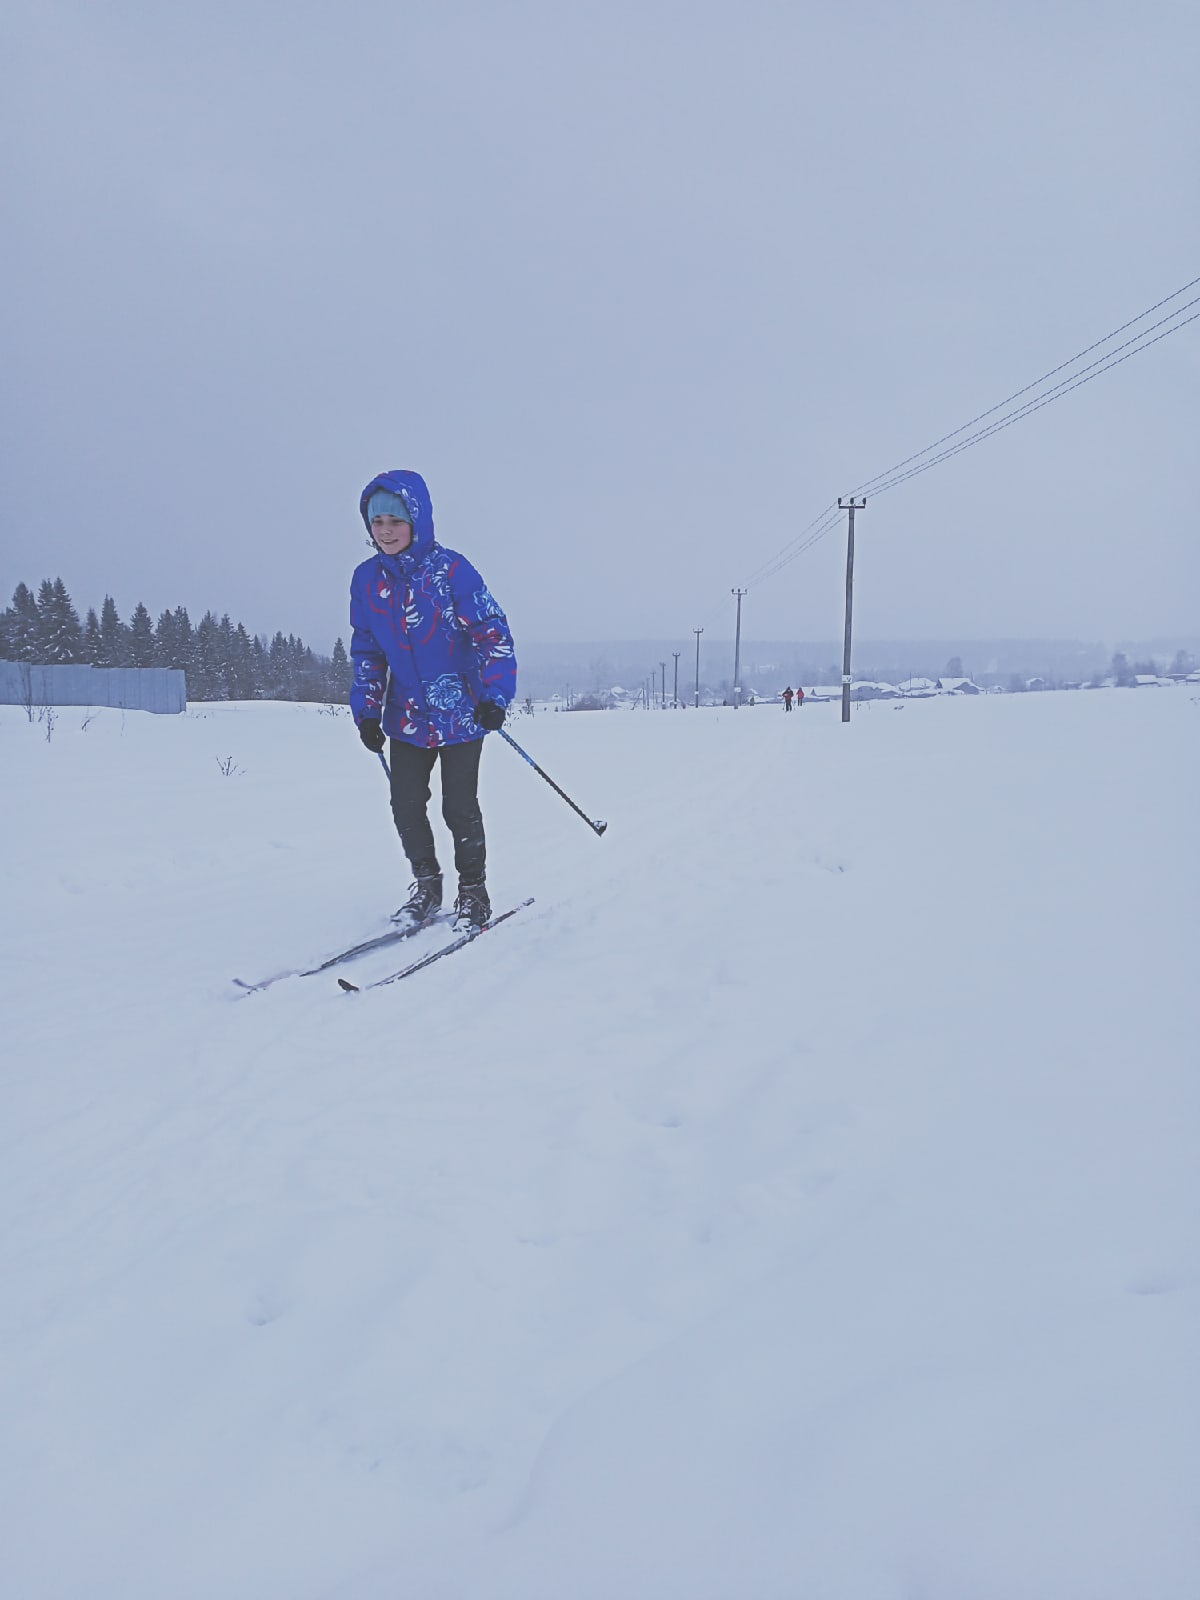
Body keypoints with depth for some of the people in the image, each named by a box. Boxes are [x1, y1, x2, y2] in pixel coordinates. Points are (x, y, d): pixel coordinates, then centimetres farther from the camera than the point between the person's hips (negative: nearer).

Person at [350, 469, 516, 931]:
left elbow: (493, 633, -12)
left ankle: (473, 892, 19)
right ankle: (426, 886, 25)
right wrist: (366, 711, 5)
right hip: (407, 716, 4)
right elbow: (366, 651, 9)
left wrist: (495, 696, -19)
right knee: (406, 805, 5)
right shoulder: (367, 579, 0)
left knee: (459, 808, 0)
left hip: (460, 713, -4)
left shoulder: (450, 569, -14)